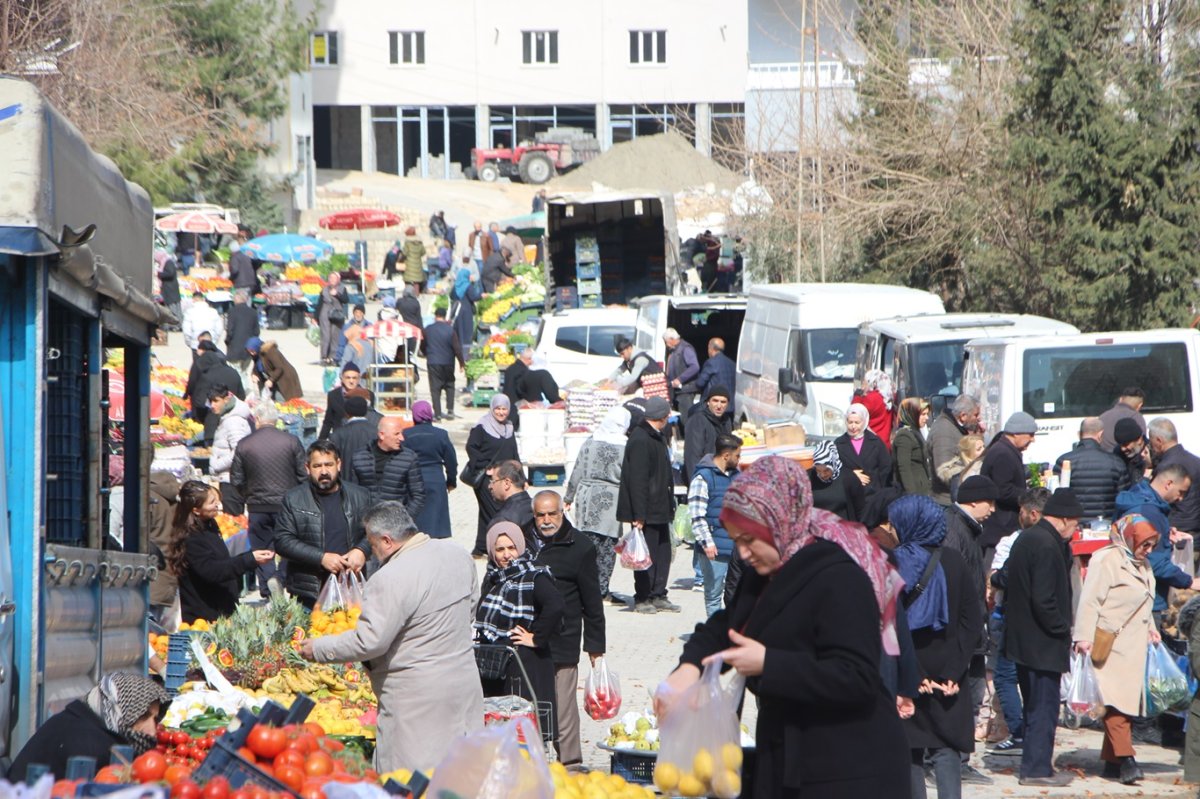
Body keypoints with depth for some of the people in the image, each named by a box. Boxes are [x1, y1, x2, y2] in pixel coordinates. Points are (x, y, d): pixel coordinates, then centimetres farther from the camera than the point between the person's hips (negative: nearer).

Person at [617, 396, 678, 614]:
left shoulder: (656, 438, 15)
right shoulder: (640, 440, -18)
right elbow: (636, 480, -21)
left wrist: (669, 506, 20)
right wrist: (639, 515, -23)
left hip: (659, 510, 10)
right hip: (646, 512, -10)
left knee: (663, 553, 11)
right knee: (647, 554, -3)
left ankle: (658, 595, 18)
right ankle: (642, 598, 5)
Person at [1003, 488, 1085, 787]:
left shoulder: (1026, 538, 11)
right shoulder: (1047, 545, -20)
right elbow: (1043, 599, -24)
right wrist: (1062, 628, -13)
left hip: (1020, 637, 10)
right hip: (1043, 643, -10)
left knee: (1035, 705, 18)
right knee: (1044, 705, -3)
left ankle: (1035, 764, 25)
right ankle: (1037, 768, 0)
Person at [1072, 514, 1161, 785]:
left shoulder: (1142, 565, 19)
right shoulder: (1107, 560, -10)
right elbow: (1090, 602, -15)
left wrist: (1150, 628, 13)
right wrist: (1083, 637, -20)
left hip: (1134, 647, 9)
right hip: (1110, 645, -9)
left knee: (1128, 701, 7)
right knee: (1116, 701, -15)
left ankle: (1112, 760, 10)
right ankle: (1125, 758, -22)